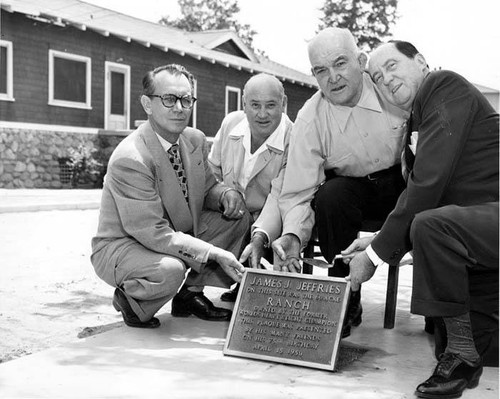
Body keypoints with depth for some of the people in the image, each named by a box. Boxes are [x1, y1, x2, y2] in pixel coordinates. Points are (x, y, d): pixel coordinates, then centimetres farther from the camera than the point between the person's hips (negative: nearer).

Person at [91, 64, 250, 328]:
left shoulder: (196, 140, -2)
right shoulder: (129, 159, -28)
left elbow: (206, 188, 12)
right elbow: (153, 232, -29)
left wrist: (225, 194, -14)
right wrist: (216, 253, -31)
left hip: (179, 235, 8)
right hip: (121, 246, -8)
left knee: (237, 217, -4)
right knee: (169, 270, -38)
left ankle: (192, 294, 7)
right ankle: (130, 299, -2)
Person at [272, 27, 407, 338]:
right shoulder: (309, 120, -16)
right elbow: (297, 193, -16)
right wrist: (293, 235, -35)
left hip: (403, 178, 1)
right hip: (350, 188, 0)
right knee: (330, 197, -32)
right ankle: (347, 302, -13)